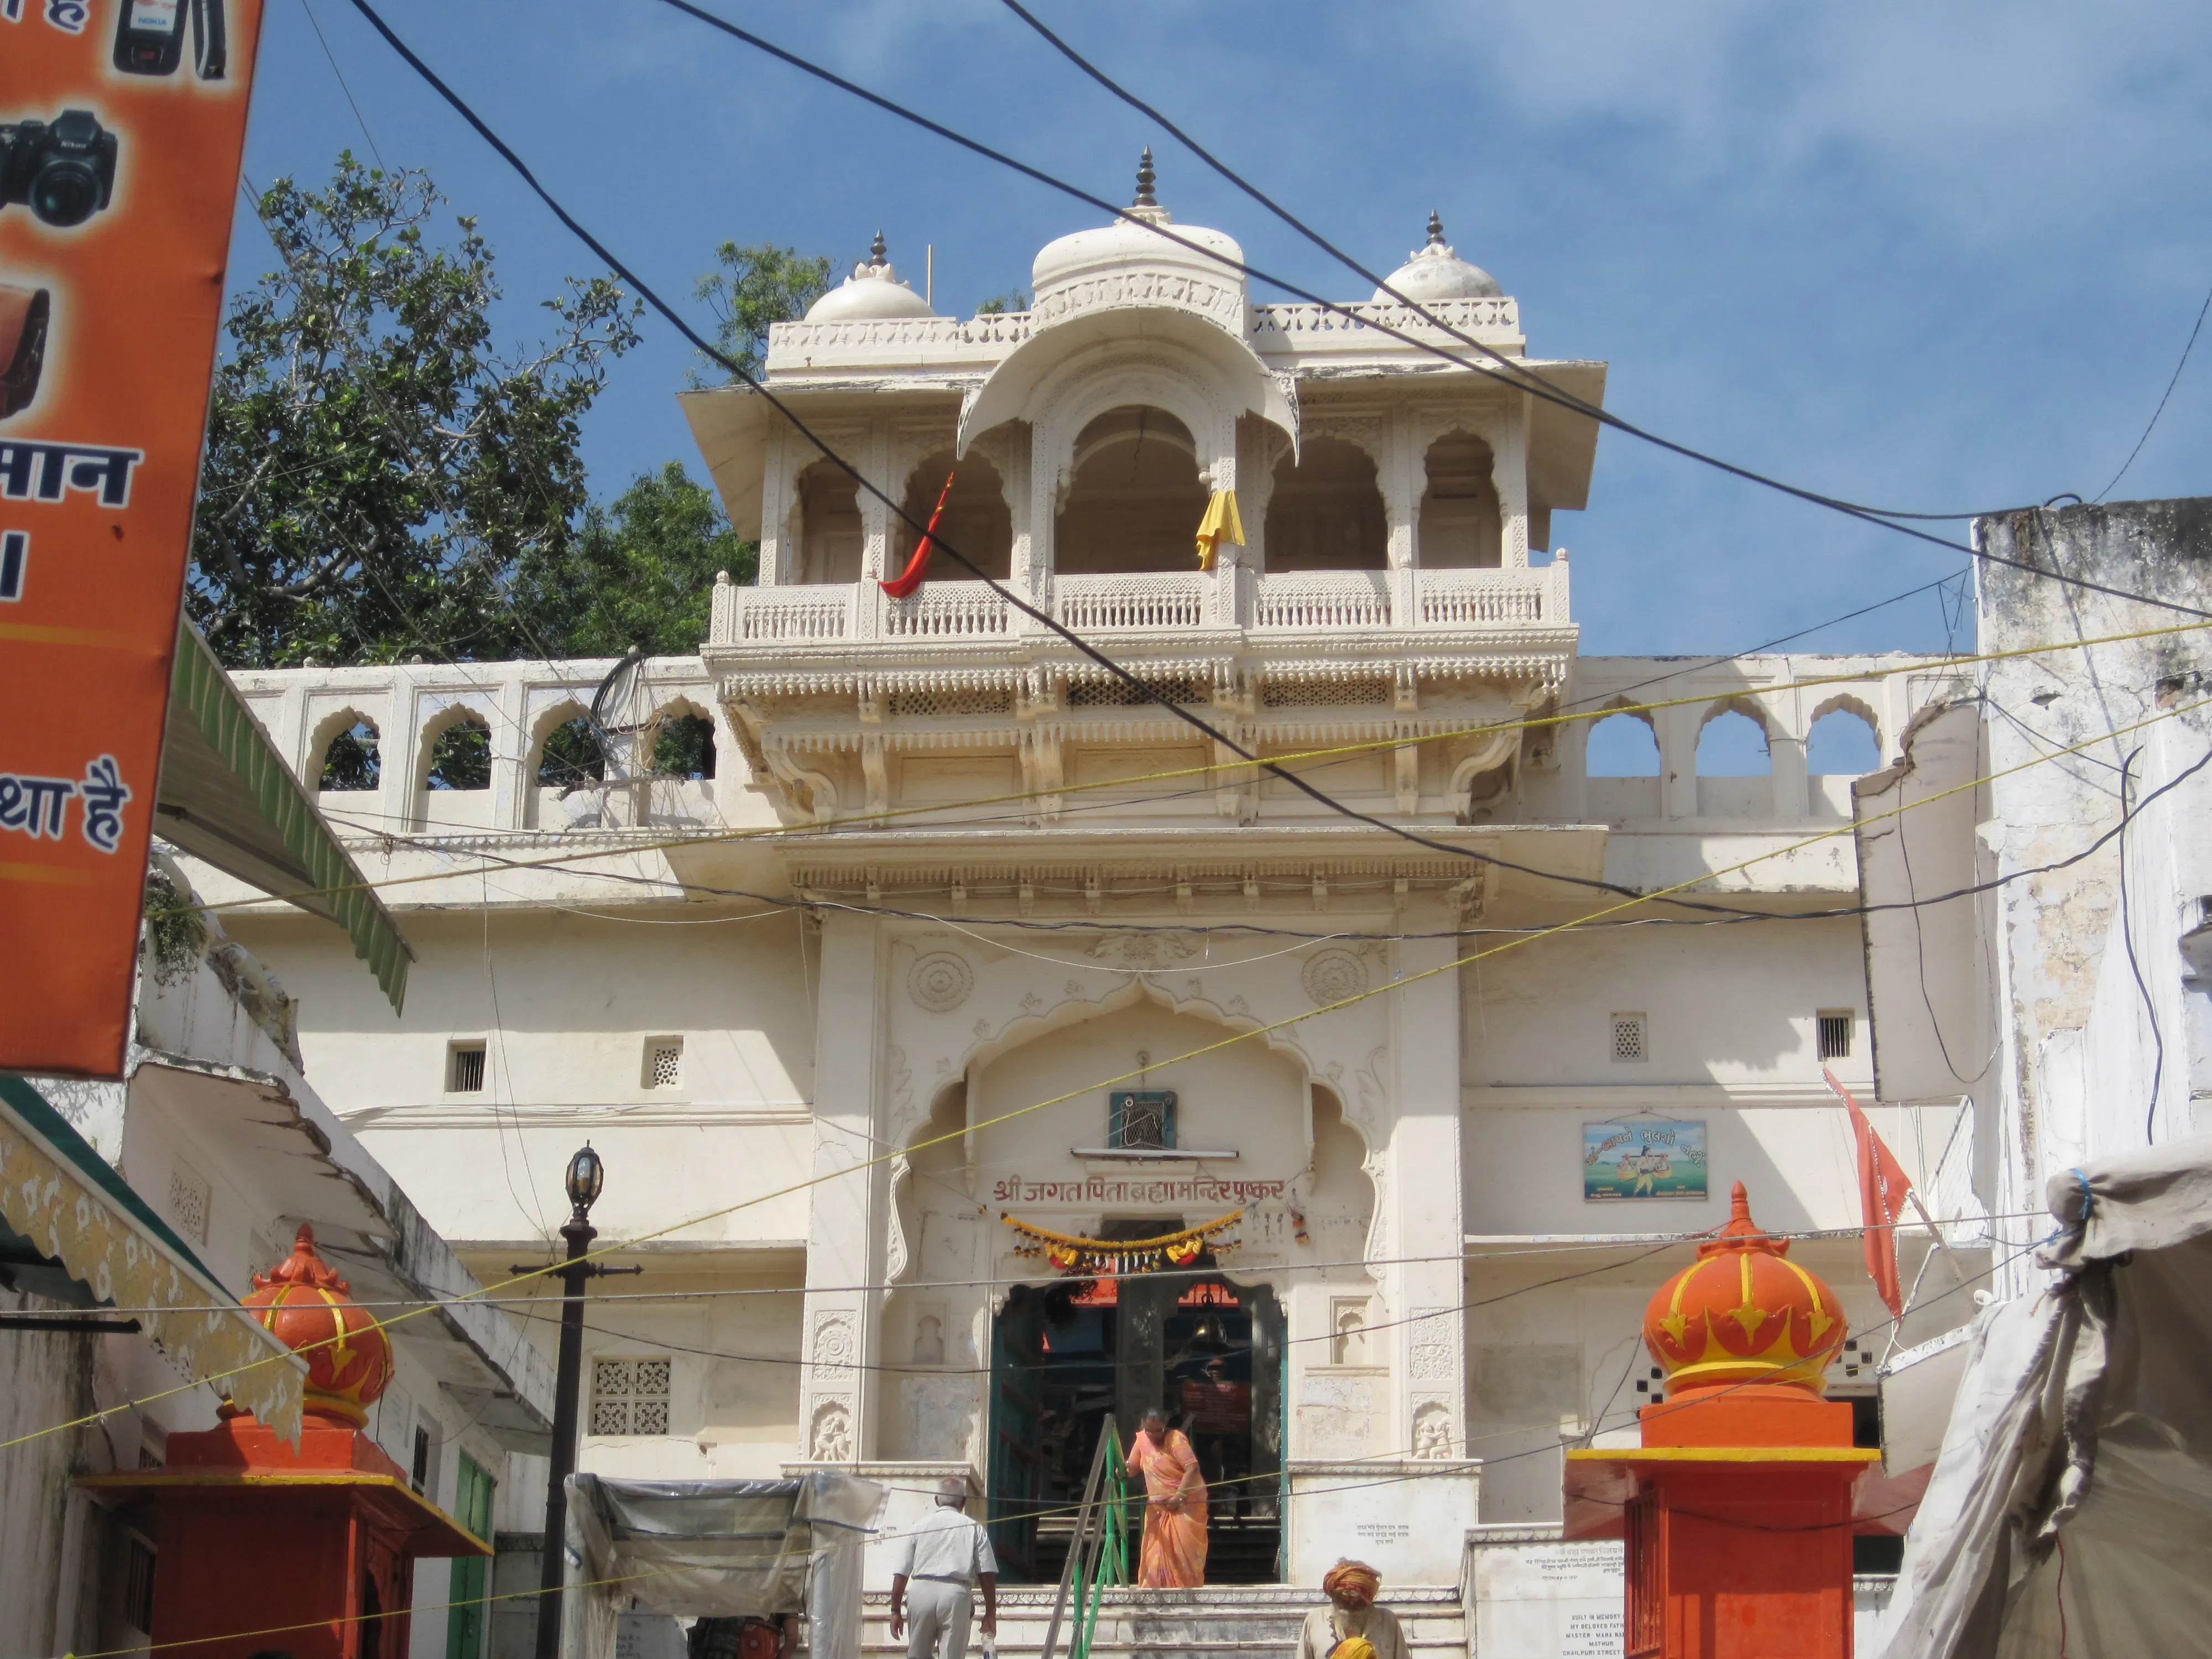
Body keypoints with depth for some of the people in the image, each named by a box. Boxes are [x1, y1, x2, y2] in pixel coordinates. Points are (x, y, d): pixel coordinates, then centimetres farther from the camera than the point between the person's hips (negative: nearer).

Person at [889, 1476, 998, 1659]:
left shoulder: (919, 1527, 12)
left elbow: (900, 1573, 8)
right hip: (956, 1594, -1)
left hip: (921, 1591, 1)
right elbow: (987, 1575, 5)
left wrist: (896, 1610, 13)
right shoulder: (974, 1529, 9)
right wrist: (990, 1613, 10)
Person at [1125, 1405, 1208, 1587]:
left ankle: (1188, 1586, -6)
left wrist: (1179, 1496, -30)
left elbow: (1193, 1468, -24)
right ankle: (1156, 1588, 7)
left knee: (1185, 1548, -11)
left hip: (1186, 1502, -6)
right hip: (1157, 1506, 6)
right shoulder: (1142, 1439, 3)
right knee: (1156, 1550, 2)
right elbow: (1133, 1468, 12)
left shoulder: (1176, 1439, -17)